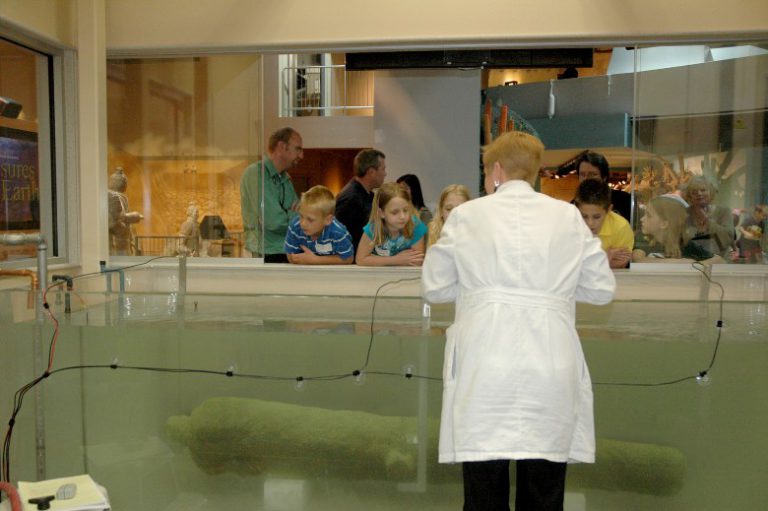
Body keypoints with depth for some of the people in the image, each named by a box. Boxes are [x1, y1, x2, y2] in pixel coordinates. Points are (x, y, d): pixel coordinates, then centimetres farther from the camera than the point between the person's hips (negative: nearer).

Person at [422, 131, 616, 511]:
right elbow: (602, 289, 11)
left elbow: (433, 288, 9)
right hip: (550, 366, 2)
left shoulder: (467, 214, 4)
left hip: (485, 365, -1)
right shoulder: (568, 216, 9)